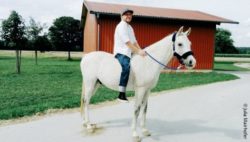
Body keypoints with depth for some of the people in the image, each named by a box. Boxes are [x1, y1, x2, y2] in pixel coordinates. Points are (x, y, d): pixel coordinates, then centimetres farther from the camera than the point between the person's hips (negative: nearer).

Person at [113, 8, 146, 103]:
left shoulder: (130, 27, 21)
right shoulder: (121, 26, -8)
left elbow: (134, 42, 17)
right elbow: (127, 42, -17)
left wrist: (141, 51, 4)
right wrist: (138, 51, -20)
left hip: (129, 52, 10)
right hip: (121, 52, -10)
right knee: (126, 67, -33)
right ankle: (121, 95, -35)